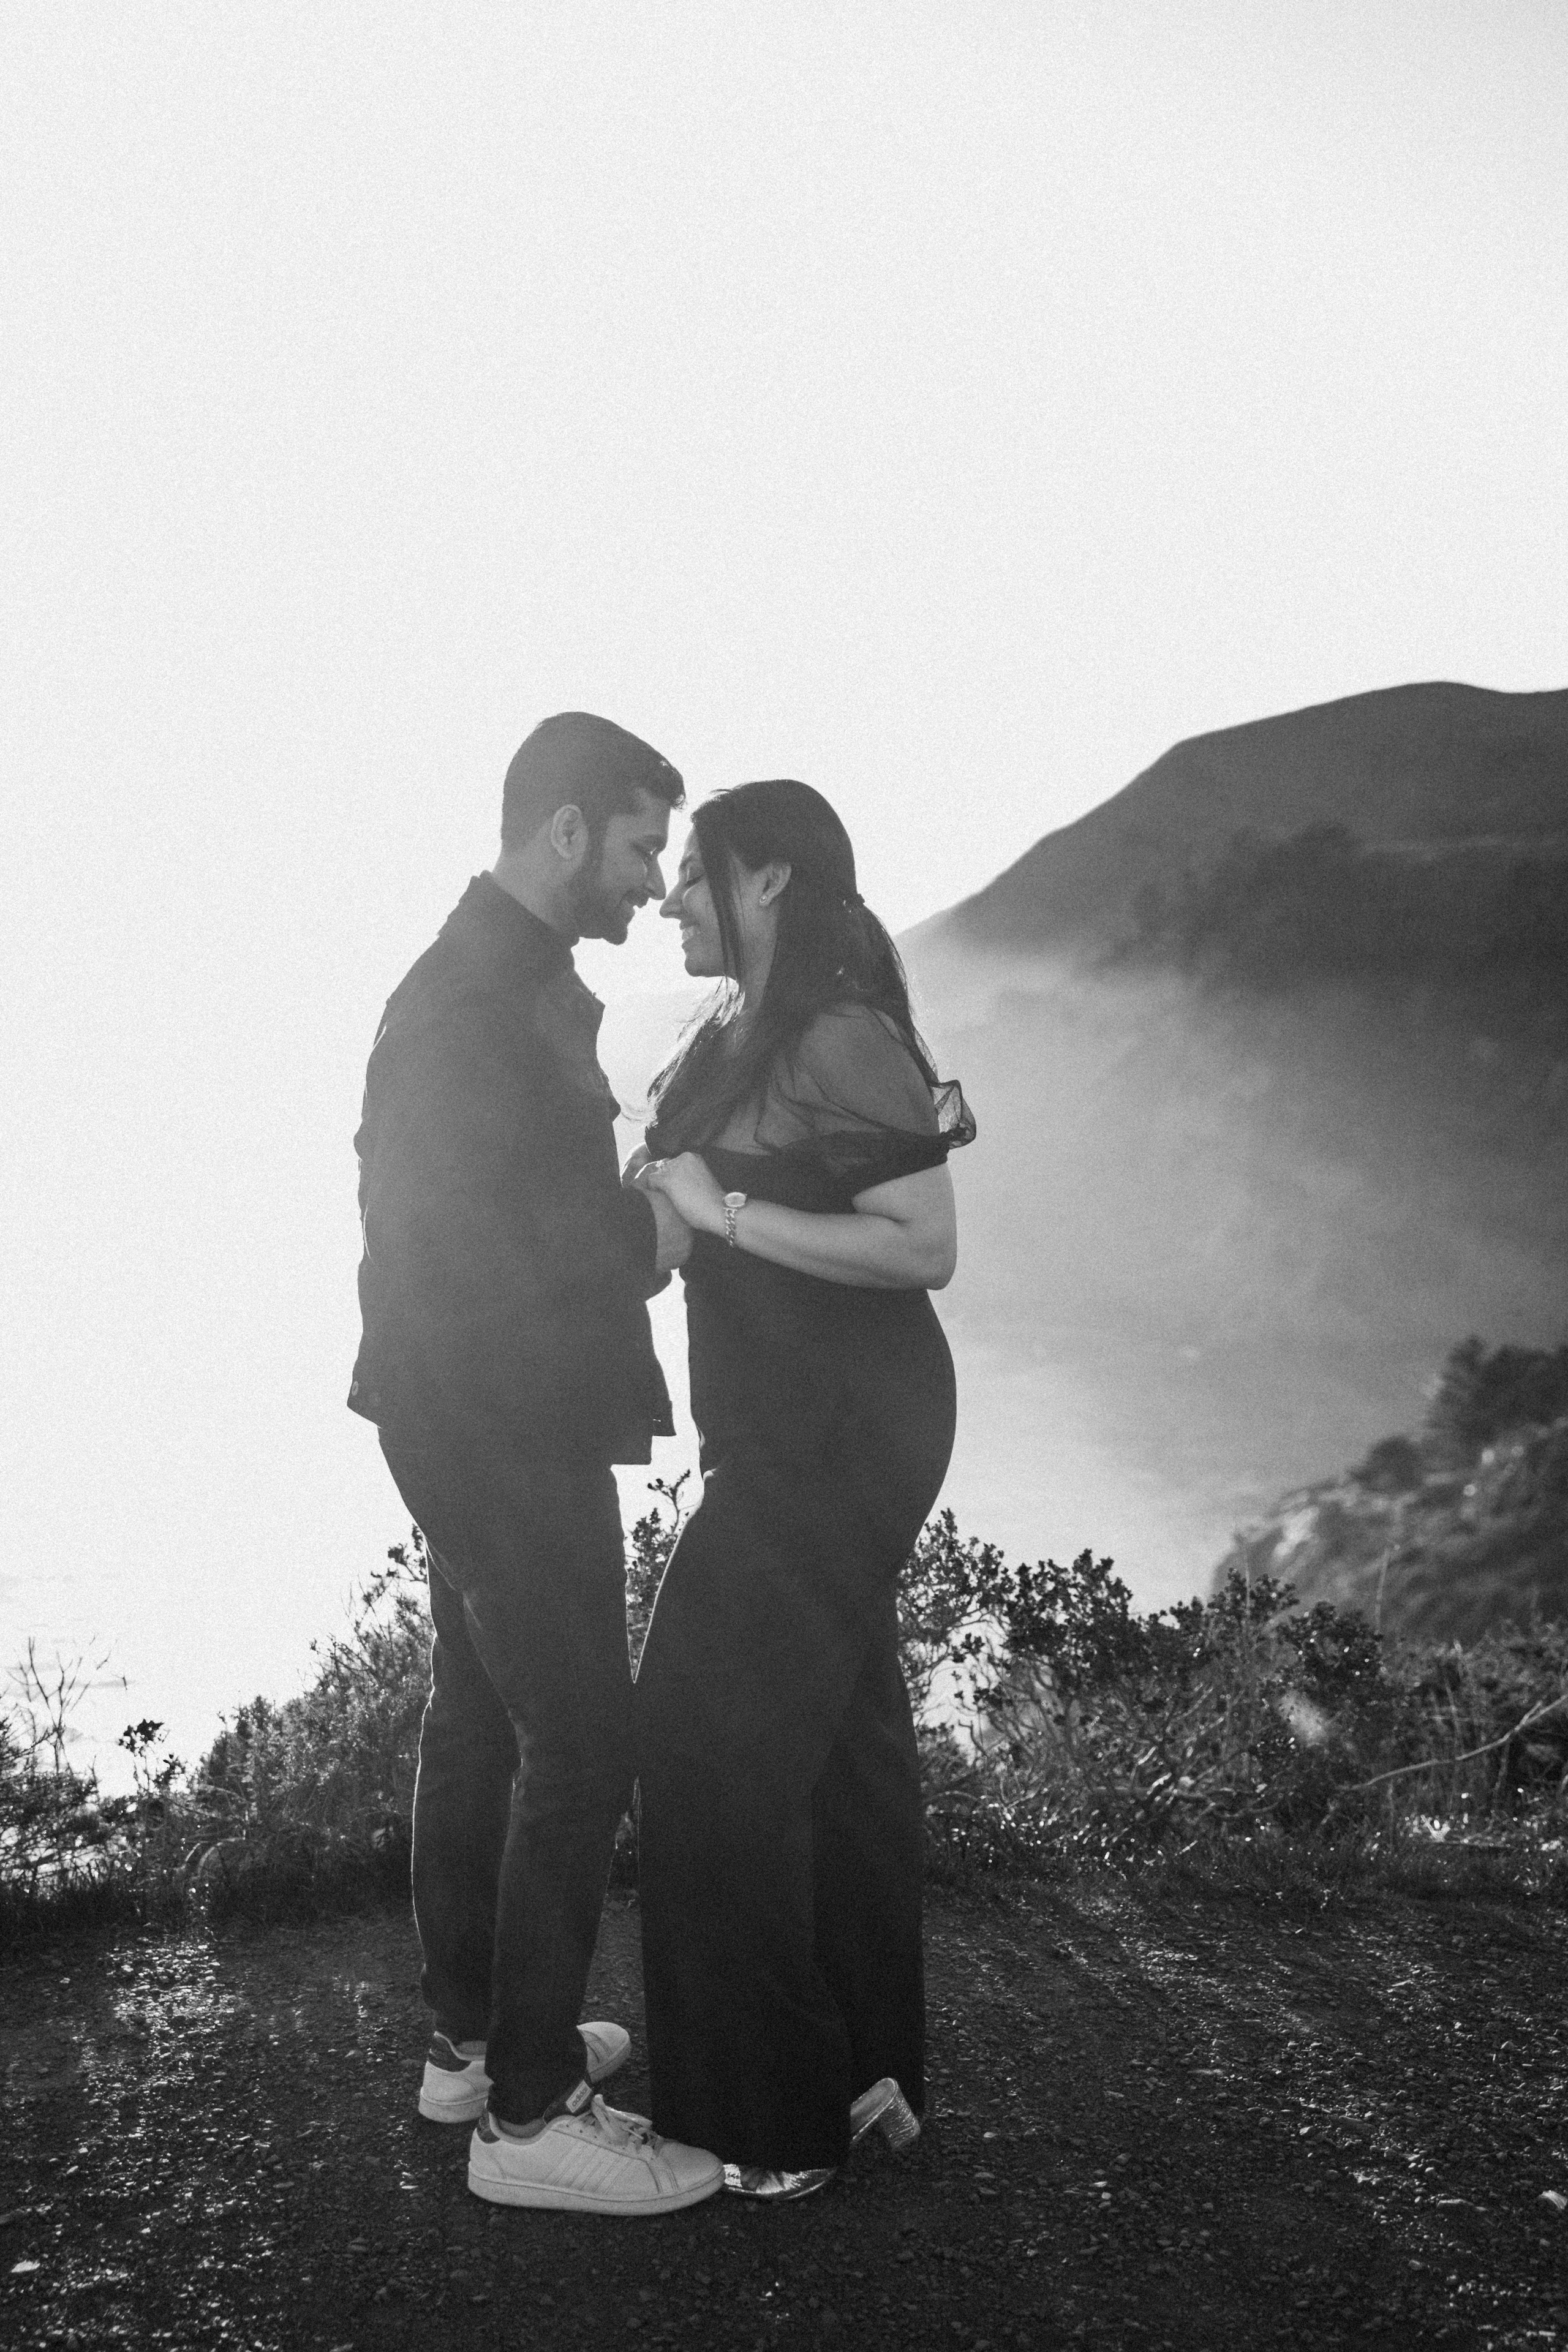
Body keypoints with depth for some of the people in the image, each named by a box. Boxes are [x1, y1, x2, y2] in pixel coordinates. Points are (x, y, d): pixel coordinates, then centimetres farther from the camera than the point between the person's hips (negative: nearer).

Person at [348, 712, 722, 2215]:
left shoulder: (510, 977, 12)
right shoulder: (475, 1000, -21)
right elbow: (472, 1238, -25)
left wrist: (641, 1211, 1)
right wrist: (646, 1231, -15)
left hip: (480, 1415, 11)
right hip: (500, 1423, -11)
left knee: (481, 1715, 18)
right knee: (580, 1745, -5)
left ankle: (472, 2035, 32)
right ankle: (531, 2111, 5)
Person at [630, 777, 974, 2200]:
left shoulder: (843, 1040, -18)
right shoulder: (736, 1039, 10)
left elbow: (924, 1247, -24)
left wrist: (721, 1209, -22)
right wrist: (660, 1190, 1)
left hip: (840, 1437, -10)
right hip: (789, 1427, 10)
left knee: (714, 1732, -6)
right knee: (838, 1728, 17)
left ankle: (778, 2117, 7)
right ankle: (874, 2068, 31)